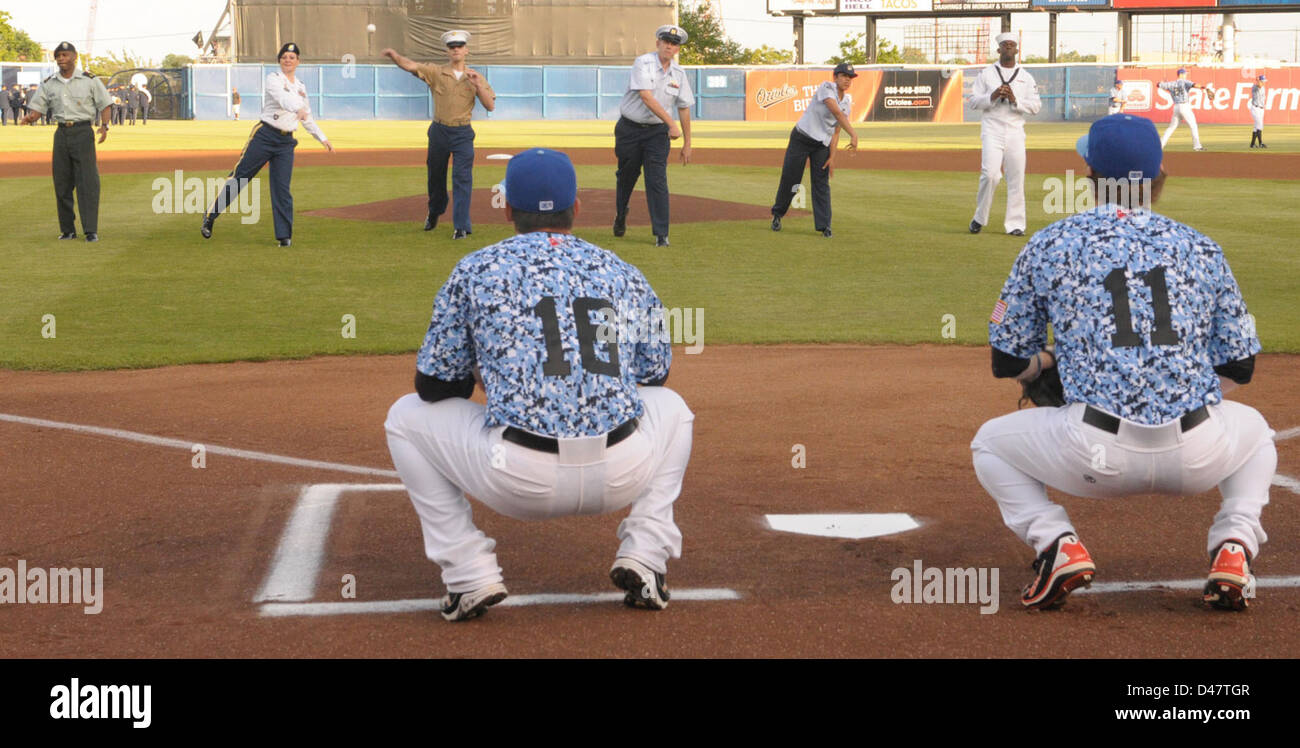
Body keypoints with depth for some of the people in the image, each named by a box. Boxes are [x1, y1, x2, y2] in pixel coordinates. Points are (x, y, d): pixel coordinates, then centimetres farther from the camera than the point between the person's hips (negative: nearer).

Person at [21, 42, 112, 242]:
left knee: (87, 182, -10)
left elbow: (105, 104, 2)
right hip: (61, 133, 4)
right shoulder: (48, 84, 9)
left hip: (83, 132, -4)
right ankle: (67, 229, 13)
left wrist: (104, 125, -14)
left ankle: (91, 231, -11)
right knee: (61, 183, 5)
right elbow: (37, 108, 9)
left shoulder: (90, 80, 0)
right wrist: (29, 118, -14)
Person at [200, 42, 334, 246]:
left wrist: (322, 138, 24)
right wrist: (298, 109, -46)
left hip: (286, 142, 5)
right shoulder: (274, 79, -5)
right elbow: (282, 97, -27)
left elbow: (307, 118, 27)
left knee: (282, 189, 0)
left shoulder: (300, 87, 16)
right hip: (264, 136, -5)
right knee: (239, 176, -4)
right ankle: (210, 216, 5)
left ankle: (284, 235, 3)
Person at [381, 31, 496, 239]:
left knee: (462, 178, -9)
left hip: (463, 134, -1)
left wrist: (478, 85, -17)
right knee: (435, 176, 14)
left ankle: (462, 226, -8)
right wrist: (395, 56, -34)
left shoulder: (475, 77, 3)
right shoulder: (436, 72, 0)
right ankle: (434, 212, 39)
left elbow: (490, 106, -2)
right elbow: (411, 66, -14)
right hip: (439, 131, 1)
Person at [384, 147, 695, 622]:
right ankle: (644, 556, 16)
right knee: (671, 406, 36)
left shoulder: (475, 271, 7)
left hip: (519, 482, -2)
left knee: (407, 417, 23)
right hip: (621, 477, 3)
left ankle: (470, 575, 11)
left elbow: (435, 386, 11)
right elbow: (655, 374, 25)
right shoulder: (625, 275, 14)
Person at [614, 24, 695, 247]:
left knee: (657, 180, -9)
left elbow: (684, 108, 9)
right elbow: (647, 97, -25)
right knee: (626, 176, 13)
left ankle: (661, 234, -10)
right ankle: (620, 216, 40)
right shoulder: (643, 63, -14)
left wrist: (687, 143, 8)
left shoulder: (679, 73, 2)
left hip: (657, 132, 2)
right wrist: (672, 124, -31)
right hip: (630, 129, -2)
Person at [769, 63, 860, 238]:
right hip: (801, 138, -5)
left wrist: (832, 156, -6)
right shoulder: (826, 88, -16)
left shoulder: (848, 102, 5)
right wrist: (853, 134, -37)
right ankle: (777, 214, 22)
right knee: (789, 179, 0)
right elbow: (837, 112, -30)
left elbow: (836, 131, 5)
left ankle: (824, 226, -1)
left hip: (822, 145, 5)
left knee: (822, 184, -2)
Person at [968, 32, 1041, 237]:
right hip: (992, 130, -2)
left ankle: (1015, 224, 3)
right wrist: (992, 97, -13)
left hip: (1015, 131, 2)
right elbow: (974, 100, 4)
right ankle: (980, 218, 1)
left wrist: (1015, 100, -10)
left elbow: (1036, 106, 5)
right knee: (990, 174, -16)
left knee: (1016, 178, -3)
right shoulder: (986, 74, 8)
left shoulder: (1026, 77, 11)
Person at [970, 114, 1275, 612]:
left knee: (990, 444, 25)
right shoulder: (1202, 249, 13)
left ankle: (1057, 544, 1)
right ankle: (1233, 548, 11)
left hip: (1097, 454, -2)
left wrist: (1049, 361, 37)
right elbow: (1239, 367, 15)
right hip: (1196, 458, 2)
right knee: (1254, 431, 37)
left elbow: (1009, 362, 14)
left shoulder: (1048, 246, 8)